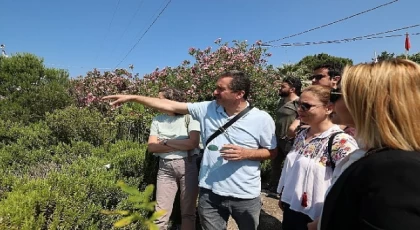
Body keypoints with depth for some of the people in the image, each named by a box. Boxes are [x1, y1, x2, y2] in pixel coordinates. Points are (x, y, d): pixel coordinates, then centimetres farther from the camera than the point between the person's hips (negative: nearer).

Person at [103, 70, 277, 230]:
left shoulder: (262, 119, -10)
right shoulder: (207, 109, -5)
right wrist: (133, 97, -4)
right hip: (210, 193, 2)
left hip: (245, 196, -1)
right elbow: (171, 106, -3)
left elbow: (272, 152, 0)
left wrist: (246, 153, -19)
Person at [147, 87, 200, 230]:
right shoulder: (157, 120, 9)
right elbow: (151, 146, -1)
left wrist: (166, 142, -6)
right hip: (165, 167, 3)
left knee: (188, 212, 7)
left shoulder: (189, 117, -2)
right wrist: (182, 145, -9)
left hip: (187, 165, -3)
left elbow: (193, 143, -13)